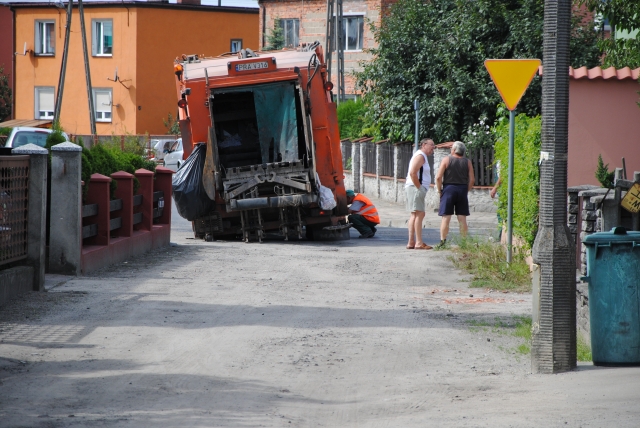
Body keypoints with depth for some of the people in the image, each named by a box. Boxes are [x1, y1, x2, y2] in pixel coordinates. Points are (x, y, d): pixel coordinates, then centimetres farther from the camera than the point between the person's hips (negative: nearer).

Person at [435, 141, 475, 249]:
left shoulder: (446, 160, -2)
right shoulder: (467, 162, 6)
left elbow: (438, 177, -7)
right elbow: (472, 180, 2)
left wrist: (439, 191, 2)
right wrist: (466, 190, 12)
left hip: (449, 188, -2)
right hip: (462, 189, 2)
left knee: (446, 217, -2)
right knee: (462, 218, 5)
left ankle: (443, 242, -6)